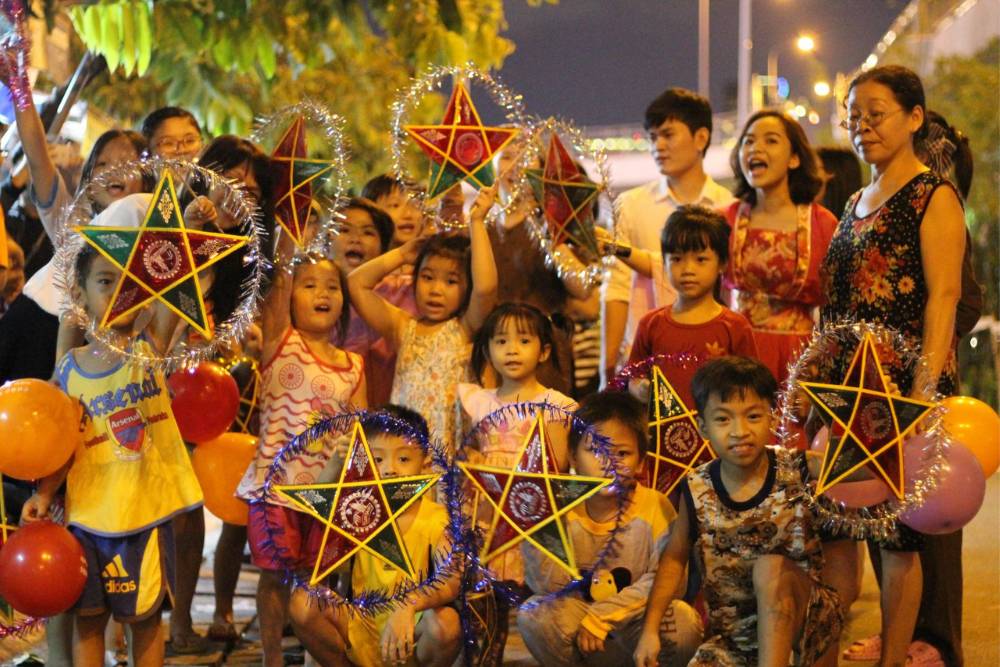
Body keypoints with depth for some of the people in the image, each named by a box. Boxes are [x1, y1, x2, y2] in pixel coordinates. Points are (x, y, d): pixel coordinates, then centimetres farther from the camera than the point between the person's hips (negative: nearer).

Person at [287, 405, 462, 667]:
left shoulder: (434, 518, -11)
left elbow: (451, 582, -27)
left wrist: (408, 606, -45)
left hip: (411, 635, -2)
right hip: (360, 630, 2)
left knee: (446, 621, -35)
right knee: (302, 602, -21)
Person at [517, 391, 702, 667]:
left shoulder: (655, 507, -8)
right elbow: (547, 585, -15)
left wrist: (601, 616, -23)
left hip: (633, 626, -1)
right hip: (577, 634, 1)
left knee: (683, 621, -31)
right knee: (534, 615, -28)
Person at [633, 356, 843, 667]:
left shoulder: (798, 471, -11)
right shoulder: (697, 490, -5)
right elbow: (674, 558, 7)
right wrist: (650, 629, 2)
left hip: (804, 617, -2)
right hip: (733, 633, 2)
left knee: (771, 567, -32)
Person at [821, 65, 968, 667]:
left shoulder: (934, 197, -5)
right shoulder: (857, 204, 18)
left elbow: (944, 297, -13)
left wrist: (926, 386, -21)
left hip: (907, 380, -7)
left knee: (904, 526, -6)